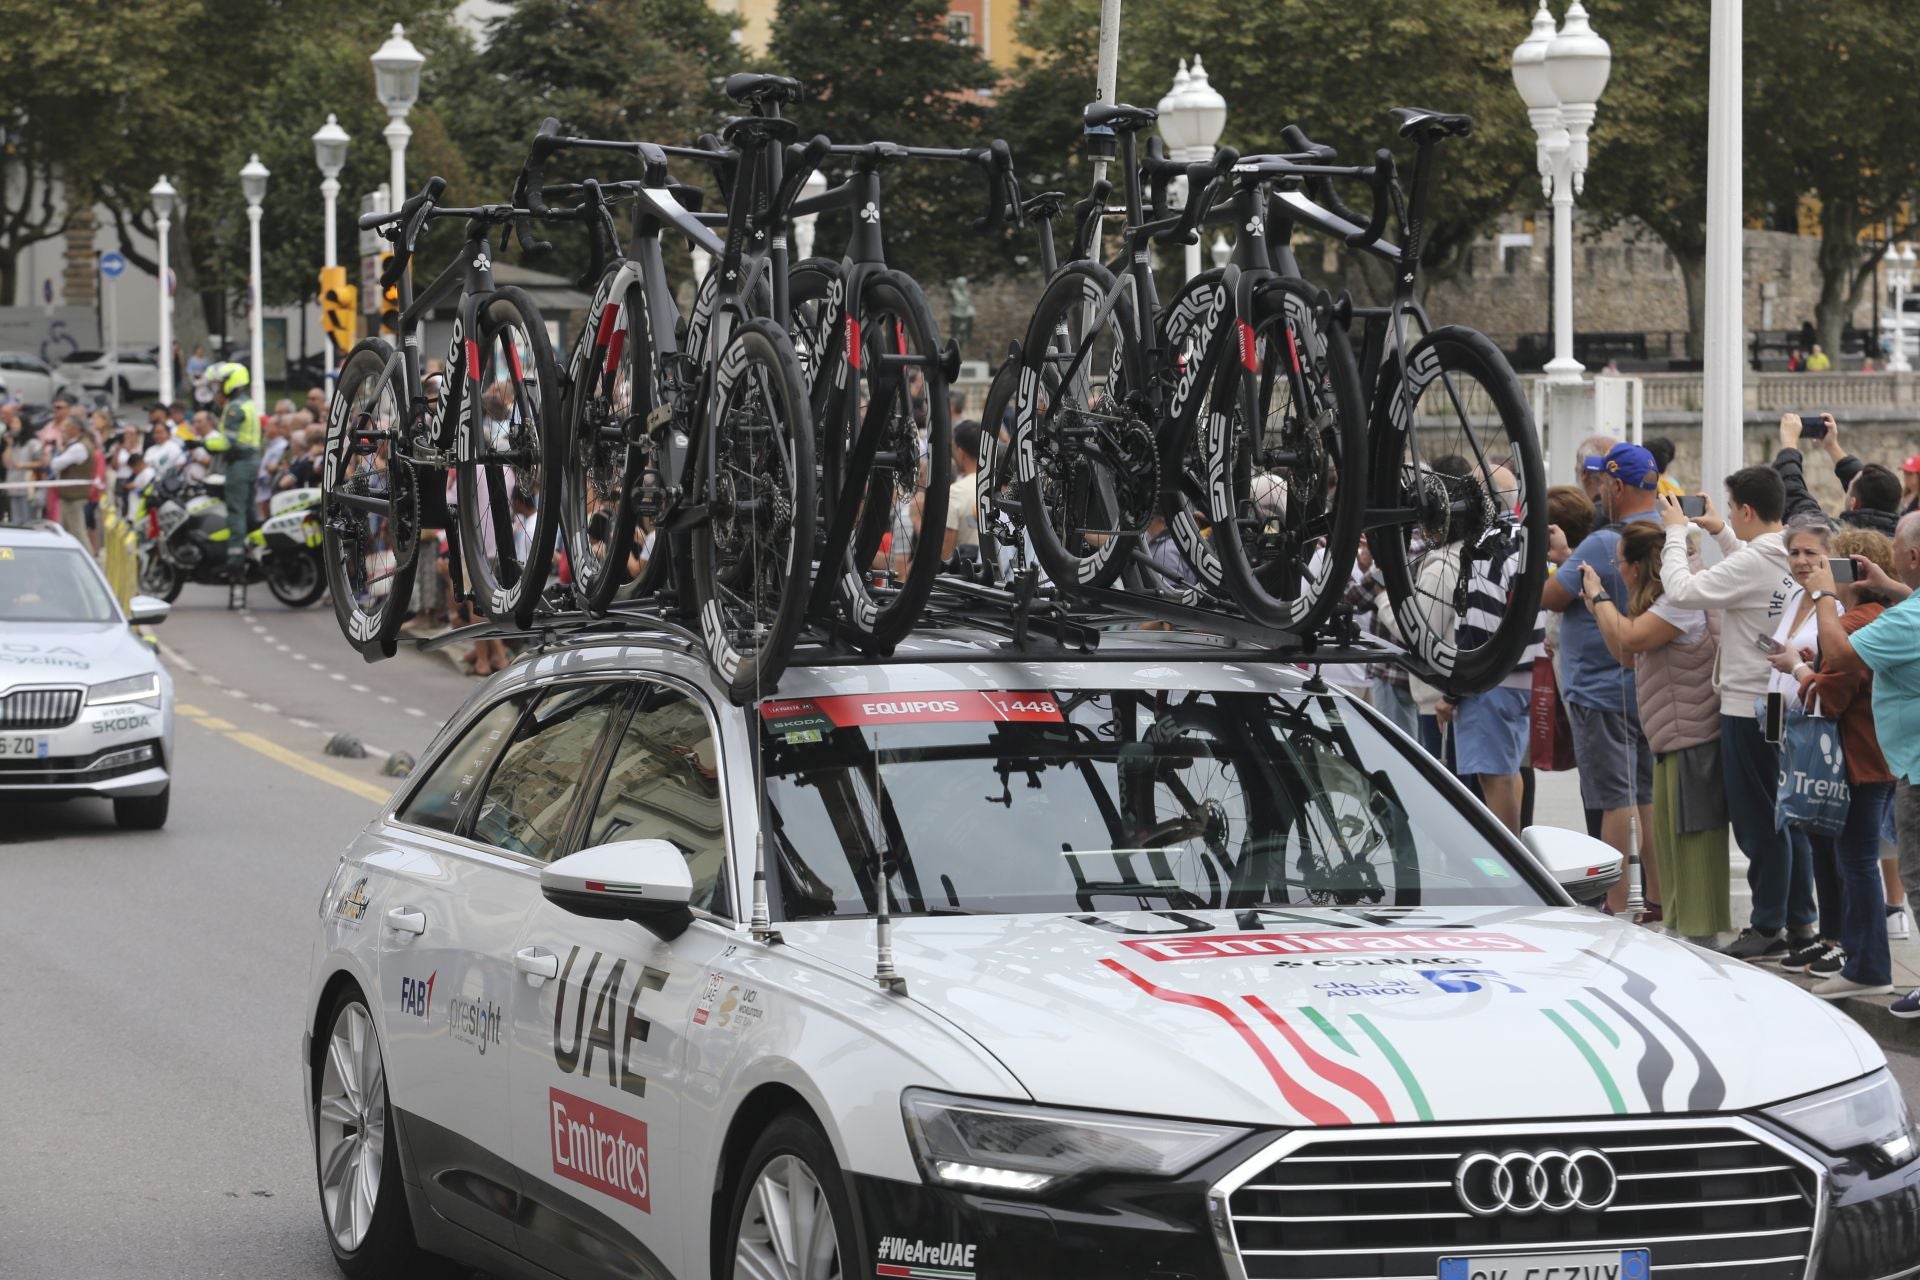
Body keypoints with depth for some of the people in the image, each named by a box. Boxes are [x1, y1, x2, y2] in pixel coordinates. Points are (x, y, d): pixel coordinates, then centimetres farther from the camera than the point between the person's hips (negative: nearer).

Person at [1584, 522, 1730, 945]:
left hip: (1694, 739, -11)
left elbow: (1631, 639, -24)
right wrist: (1597, 608, 17)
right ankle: (1679, 930, 24)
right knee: (1669, 836, 16)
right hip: (1672, 742, 11)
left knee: (1693, 839, -8)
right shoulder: (1659, 603, 17)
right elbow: (1628, 656, 21)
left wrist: (1599, 596, -9)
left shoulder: (1683, 602, -16)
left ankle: (1702, 937, -6)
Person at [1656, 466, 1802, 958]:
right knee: (1783, 816, 15)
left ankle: (1768, 925, 5)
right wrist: (1721, 534, 19)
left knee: (1756, 820, 0)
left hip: (1748, 705, -8)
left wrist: (1676, 533, -11)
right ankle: (1799, 918, 19)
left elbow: (1683, 590, -23)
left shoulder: (1750, 563, -20)